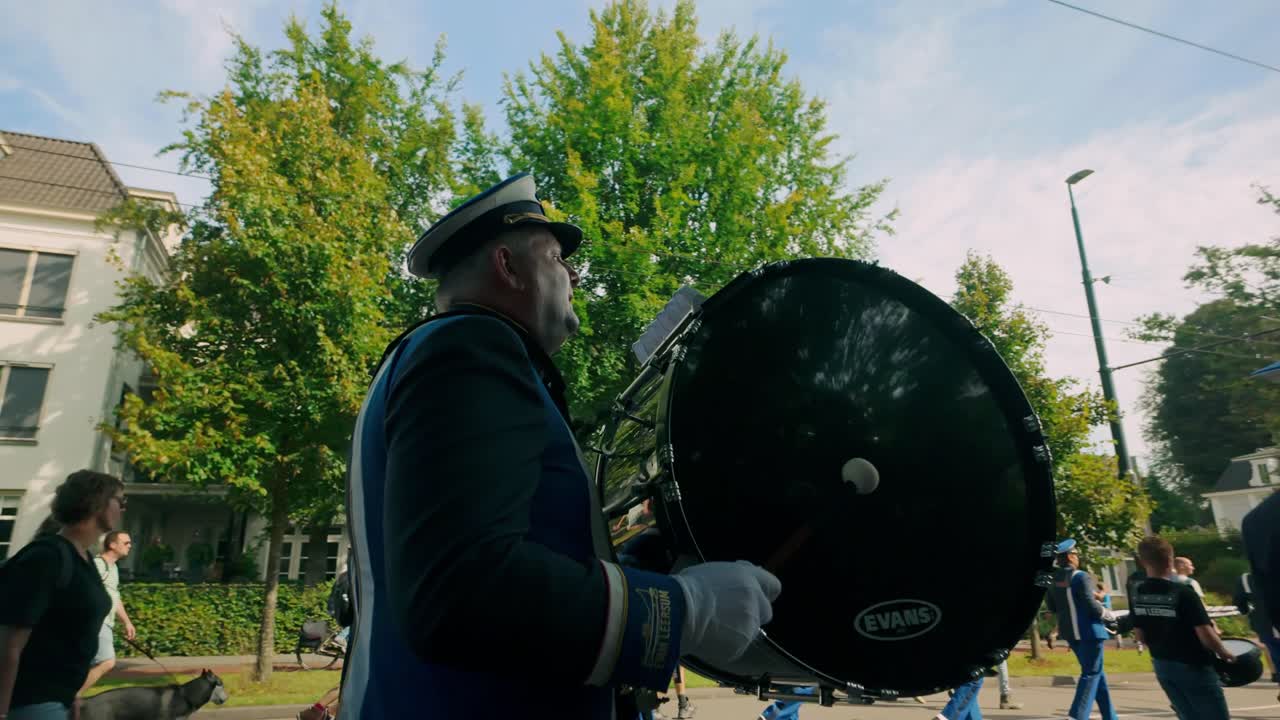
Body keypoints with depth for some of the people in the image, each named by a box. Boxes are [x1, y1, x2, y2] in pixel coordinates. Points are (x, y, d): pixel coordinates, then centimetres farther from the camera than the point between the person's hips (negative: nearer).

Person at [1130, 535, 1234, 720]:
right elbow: (1205, 634, -21)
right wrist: (1224, 652, -2)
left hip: (1162, 666, 6)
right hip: (1193, 665, -5)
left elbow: (1140, 634, 3)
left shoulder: (1136, 595, -4)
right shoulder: (1183, 592, -21)